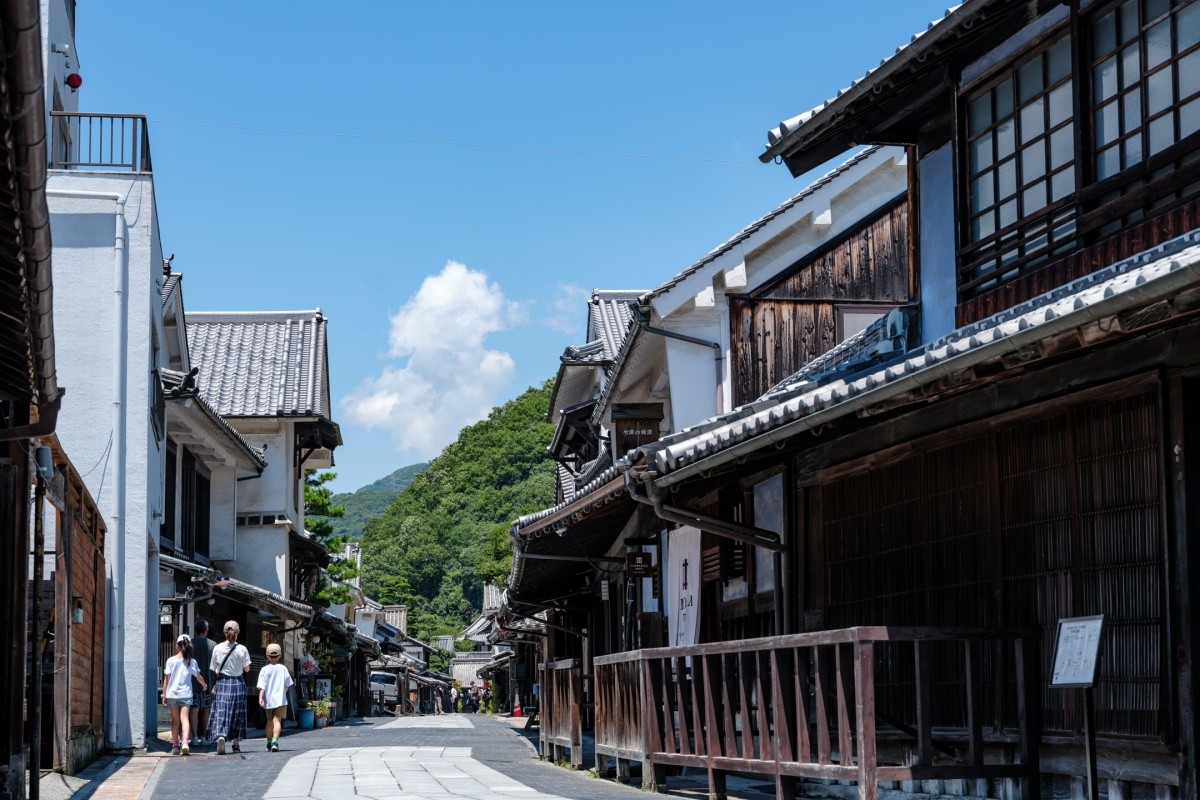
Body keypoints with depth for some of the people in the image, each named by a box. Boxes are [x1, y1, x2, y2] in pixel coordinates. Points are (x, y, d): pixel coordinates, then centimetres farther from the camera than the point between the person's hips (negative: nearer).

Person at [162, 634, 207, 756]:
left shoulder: (171, 661, -2)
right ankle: (185, 742, -27)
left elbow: (166, 679, -1)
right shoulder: (192, 662, 2)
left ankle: (175, 746, 16)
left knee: (175, 720, 12)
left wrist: (164, 694, 5)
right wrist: (204, 685, 35)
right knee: (185, 718, -7)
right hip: (186, 694, 0)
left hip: (172, 694, 0)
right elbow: (198, 677, 14)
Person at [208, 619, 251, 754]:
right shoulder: (242, 649, -7)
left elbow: (214, 670, 0)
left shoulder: (217, 648, -3)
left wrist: (214, 685, 10)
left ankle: (220, 736, -27)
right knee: (237, 713, 11)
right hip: (238, 683, 0)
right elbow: (247, 669, 0)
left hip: (222, 682, 0)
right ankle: (236, 743, 17)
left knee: (220, 712, -2)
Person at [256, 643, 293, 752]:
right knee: (277, 721, -7)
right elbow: (287, 684, 5)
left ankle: (269, 743, 28)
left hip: (268, 700, 1)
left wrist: (260, 697, -17)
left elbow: (262, 686, -13)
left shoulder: (264, 670, -3)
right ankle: (275, 741, -29)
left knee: (269, 721, 17)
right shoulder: (283, 668, -1)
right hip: (280, 700, -1)